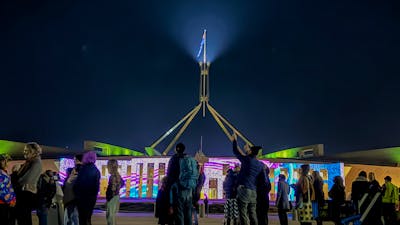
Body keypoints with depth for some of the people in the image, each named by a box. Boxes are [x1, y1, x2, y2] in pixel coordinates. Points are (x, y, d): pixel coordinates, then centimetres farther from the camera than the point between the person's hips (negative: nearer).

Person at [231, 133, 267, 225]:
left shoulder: (247, 160, -4)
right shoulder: (260, 165, 11)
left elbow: (235, 151, 6)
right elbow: (264, 180, 8)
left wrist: (234, 140, 19)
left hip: (244, 189, -6)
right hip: (254, 191, 6)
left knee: (243, 214, -7)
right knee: (252, 214, 9)